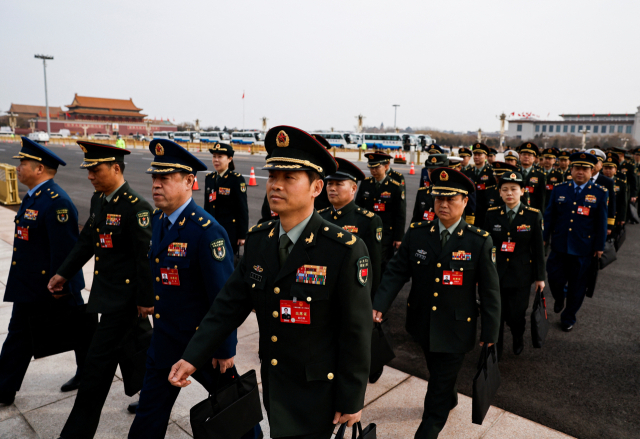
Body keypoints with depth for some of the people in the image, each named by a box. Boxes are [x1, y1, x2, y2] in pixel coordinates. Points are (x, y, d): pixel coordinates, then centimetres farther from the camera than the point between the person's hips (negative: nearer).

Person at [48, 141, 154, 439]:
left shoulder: (136, 207, -21)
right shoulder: (98, 199, 7)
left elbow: (145, 256, -20)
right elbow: (87, 240, 17)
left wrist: (145, 299, -17)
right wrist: (64, 273, 19)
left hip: (124, 296, -8)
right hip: (105, 290, 8)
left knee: (98, 361, -1)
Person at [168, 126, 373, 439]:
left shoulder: (345, 250, -22)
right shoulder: (258, 239, -4)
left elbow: (356, 334, -17)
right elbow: (230, 304, 0)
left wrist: (351, 402, -10)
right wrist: (193, 357, -7)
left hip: (315, 395, -5)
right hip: (273, 386, 6)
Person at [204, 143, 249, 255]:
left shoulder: (237, 179, -9)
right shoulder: (209, 178, 9)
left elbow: (243, 209, -9)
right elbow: (207, 206, 15)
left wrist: (242, 235, -11)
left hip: (230, 231, -5)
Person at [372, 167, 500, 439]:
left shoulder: (480, 241, -14)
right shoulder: (416, 233, -8)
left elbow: (490, 291, -9)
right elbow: (396, 271, -7)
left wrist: (490, 334, -7)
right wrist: (380, 305, -20)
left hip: (455, 330, -4)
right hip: (423, 324, 4)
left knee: (440, 384, 6)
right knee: (437, 371, 27)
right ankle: (449, 399, 58)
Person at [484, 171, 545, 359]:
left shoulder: (533, 215, -5)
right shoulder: (492, 214, -2)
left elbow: (538, 249, -1)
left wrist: (540, 276, 1)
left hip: (521, 275, -1)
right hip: (496, 272, 1)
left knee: (516, 315, 4)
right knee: (496, 315, 5)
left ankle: (518, 339, 39)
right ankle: (494, 351, 27)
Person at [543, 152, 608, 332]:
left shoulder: (600, 193, -2)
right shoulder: (559, 189, 2)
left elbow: (601, 222, 1)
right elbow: (549, 216, 5)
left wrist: (599, 246, 1)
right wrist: (544, 238, 3)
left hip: (583, 248, -1)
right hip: (559, 245, 1)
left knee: (576, 284, 9)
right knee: (554, 277, 2)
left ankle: (568, 317, 28)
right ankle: (559, 298, 37)